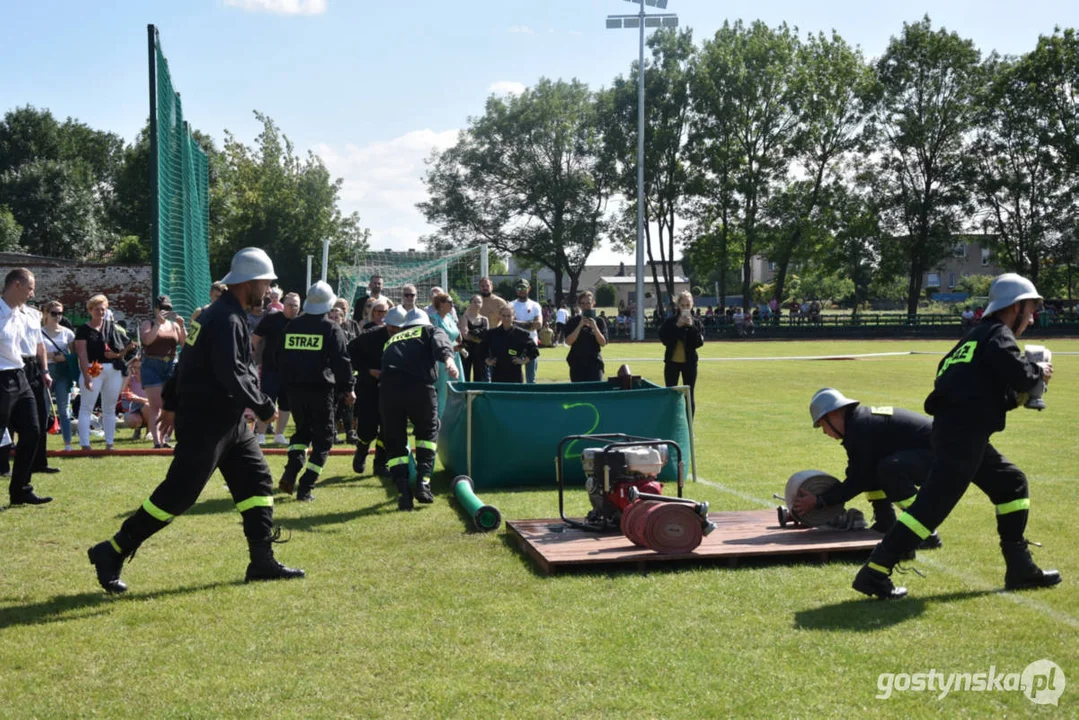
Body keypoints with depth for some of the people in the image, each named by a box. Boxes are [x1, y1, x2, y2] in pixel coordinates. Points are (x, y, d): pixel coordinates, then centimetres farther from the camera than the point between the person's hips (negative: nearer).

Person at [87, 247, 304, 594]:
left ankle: (262, 562, 13)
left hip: (228, 421, 11)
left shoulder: (218, 314, 13)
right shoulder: (227, 320, -19)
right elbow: (232, 376, -26)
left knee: (257, 481, 9)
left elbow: (188, 361, 19)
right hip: (205, 422, -11)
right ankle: (111, 553, 3)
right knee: (179, 493, -7)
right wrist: (264, 406, -16)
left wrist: (173, 403, 23)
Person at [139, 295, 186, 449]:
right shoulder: (148, 324, 4)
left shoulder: (174, 325, 12)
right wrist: (158, 323, -17)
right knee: (155, 406, -8)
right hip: (152, 366, -4)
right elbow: (147, 340, -15)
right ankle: (156, 441, -14)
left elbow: (186, 344, 3)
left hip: (171, 366, 4)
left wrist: (182, 327, -8)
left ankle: (162, 440, 12)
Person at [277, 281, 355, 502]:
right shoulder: (331, 328, -7)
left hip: (294, 388, 5)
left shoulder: (292, 326, 8)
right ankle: (305, 488, -2)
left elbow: (280, 357, 13)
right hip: (321, 389, -5)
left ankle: (290, 474, 3)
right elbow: (341, 361, -11)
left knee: (302, 430, 24)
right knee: (323, 439, 6)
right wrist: (348, 389, -2)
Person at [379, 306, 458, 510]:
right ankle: (423, 482, 9)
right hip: (420, 387, -2)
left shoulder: (391, 341, 35)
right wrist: (448, 359, -20)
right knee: (428, 432, 22)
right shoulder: (430, 331, 22)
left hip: (388, 389, 2)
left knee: (395, 442, 14)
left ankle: (403, 491, -1)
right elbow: (441, 343, -1)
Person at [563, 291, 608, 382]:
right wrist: (580, 326, -14)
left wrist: (594, 327, -14)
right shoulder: (573, 321, 6)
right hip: (577, 363, 0)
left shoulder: (599, 321, 7)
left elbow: (603, 343, -1)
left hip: (595, 362, 0)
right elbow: (568, 341, -6)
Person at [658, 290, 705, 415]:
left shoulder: (696, 322, 1)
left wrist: (691, 327, -18)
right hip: (672, 362, -1)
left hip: (689, 362, 1)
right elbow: (663, 339, -12)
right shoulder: (670, 321, -1)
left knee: (690, 396, 5)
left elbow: (700, 342, -9)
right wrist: (677, 326, -18)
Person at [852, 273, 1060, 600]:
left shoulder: (979, 336, 24)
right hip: (961, 435, -10)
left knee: (1012, 484, 20)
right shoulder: (998, 335, -3)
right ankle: (873, 574, -11)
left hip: (962, 435, 10)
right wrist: (1039, 372, 1)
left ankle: (1020, 569, 24)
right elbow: (1019, 372, -20)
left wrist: (1020, 395, 16)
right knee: (933, 503, -11)